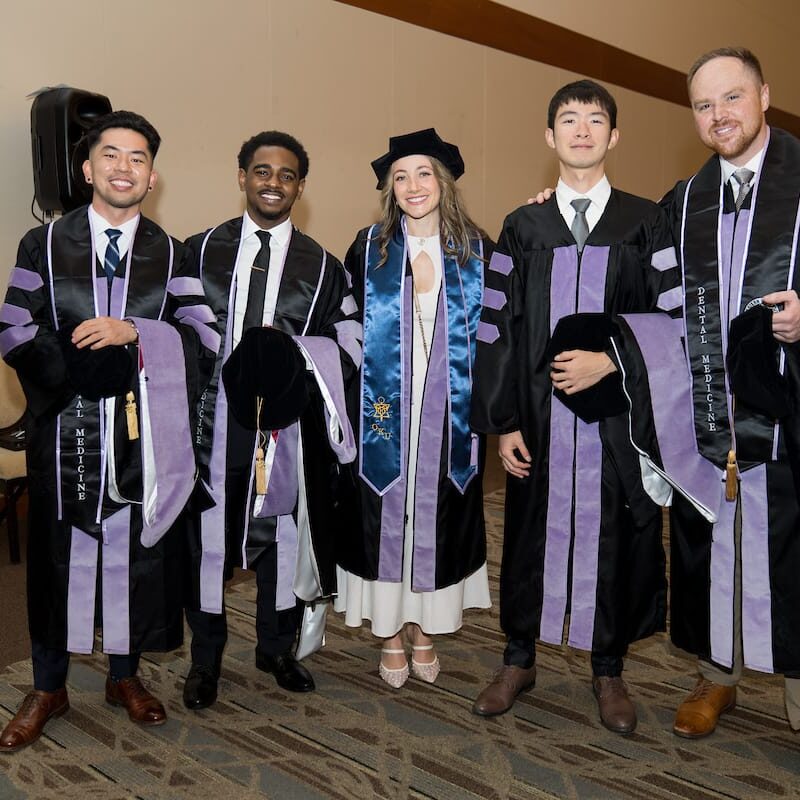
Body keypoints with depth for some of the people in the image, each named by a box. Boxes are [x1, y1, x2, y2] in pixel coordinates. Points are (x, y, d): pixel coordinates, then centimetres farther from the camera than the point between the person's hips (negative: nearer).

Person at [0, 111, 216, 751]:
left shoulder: (170, 254, 5)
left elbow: (204, 338, -5)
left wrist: (133, 333, -20)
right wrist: (80, 363, -16)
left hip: (144, 433, 1)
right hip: (64, 428, 0)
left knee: (137, 550, 9)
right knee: (58, 552, 8)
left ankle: (125, 676, 30)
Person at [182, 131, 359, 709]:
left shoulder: (322, 266, 6)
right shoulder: (200, 251, 7)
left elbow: (351, 343, 3)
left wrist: (294, 359, -14)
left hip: (287, 422, 1)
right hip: (213, 419, 0)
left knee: (283, 535, 12)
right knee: (208, 536, 6)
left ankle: (277, 649, 32)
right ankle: (206, 659, 26)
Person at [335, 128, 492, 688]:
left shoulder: (476, 250, 3)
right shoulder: (369, 249, 1)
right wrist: (357, 404, -4)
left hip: (450, 415, 1)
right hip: (385, 411, -1)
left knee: (439, 517, 9)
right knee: (386, 516, 6)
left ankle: (425, 630, 27)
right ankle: (390, 634, 23)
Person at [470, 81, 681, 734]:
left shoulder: (646, 224, 4)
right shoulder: (522, 228, 6)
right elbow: (498, 331, 3)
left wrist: (609, 360, -13)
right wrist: (504, 423, -3)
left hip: (617, 415, 0)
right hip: (540, 416, 1)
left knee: (614, 536, 8)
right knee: (532, 530, 9)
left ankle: (609, 670, 29)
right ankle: (519, 661, 29)